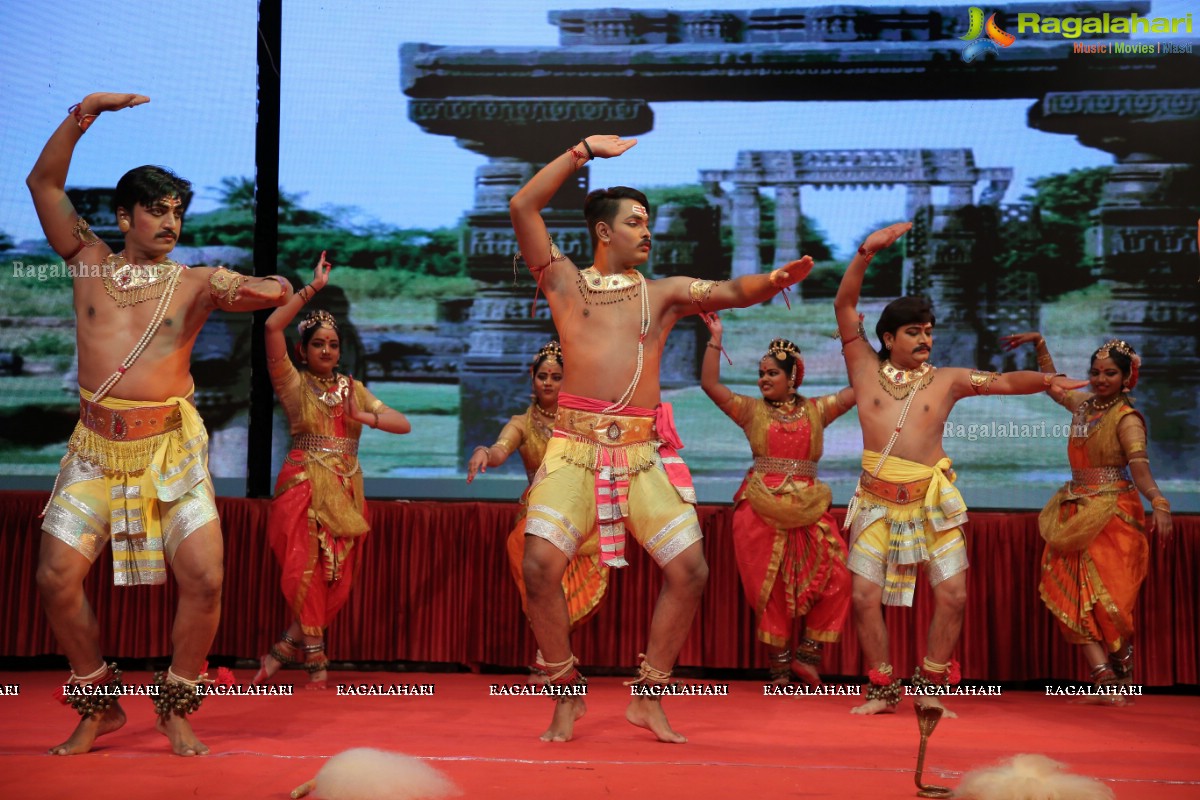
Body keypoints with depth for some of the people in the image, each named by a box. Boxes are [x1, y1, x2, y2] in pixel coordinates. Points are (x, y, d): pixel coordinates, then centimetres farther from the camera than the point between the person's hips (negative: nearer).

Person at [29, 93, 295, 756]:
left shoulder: (196, 283, 4)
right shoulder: (90, 264, 9)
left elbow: (280, 290, -7)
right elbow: (44, 182, 5)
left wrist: (243, 287, -29)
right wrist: (84, 113, -2)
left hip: (172, 448, -1)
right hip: (96, 449, 1)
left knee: (204, 578, -12)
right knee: (57, 577, -8)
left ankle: (176, 707, 11)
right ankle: (99, 706, 14)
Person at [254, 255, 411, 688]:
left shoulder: (353, 388, 15)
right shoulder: (293, 383, 4)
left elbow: (404, 424, 10)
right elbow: (273, 326, -12)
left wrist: (364, 417, -8)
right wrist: (313, 287, -10)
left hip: (346, 490, 4)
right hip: (304, 487, -4)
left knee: (335, 578, -1)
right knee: (306, 573, -8)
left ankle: (286, 649, 13)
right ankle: (314, 658, 7)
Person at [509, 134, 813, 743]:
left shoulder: (665, 293, 15)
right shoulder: (564, 282, 10)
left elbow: (732, 291, 2)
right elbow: (522, 207, 3)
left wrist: (775, 279, -20)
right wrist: (583, 150, 4)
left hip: (644, 451, 2)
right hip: (575, 446, -2)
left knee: (689, 569, -6)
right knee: (540, 564, -15)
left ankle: (647, 696, 12)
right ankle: (567, 694, 7)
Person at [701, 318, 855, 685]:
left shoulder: (816, 410, 12)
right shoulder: (752, 410, 8)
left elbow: (858, 388, 10)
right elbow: (710, 384, 0)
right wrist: (715, 339, -5)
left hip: (808, 509, 1)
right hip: (761, 509, -1)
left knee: (835, 575, -10)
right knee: (771, 586, 1)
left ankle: (808, 653, 5)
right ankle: (780, 665, 13)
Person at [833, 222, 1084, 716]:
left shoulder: (947, 381, 7)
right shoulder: (866, 370, 4)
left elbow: (1005, 381, -2)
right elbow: (845, 306, -3)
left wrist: (1046, 380, -22)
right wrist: (867, 252, -13)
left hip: (932, 501, 1)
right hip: (877, 501, -1)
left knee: (953, 594, -4)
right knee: (865, 596, -5)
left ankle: (930, 687, 14)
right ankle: (883, 689, 13)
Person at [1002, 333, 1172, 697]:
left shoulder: (1126, 418, -11)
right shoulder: (1083, 405, 9)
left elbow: (1140, 468, -23)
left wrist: (1158, 501, -40)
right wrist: (1039, 343, 27)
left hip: (1112, 516, -7)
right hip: (1076, 516, 7)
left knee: (1109, 599, -5)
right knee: (1074, 596, -4)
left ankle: (1125, 680, 13)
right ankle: (1105, 679, -5)